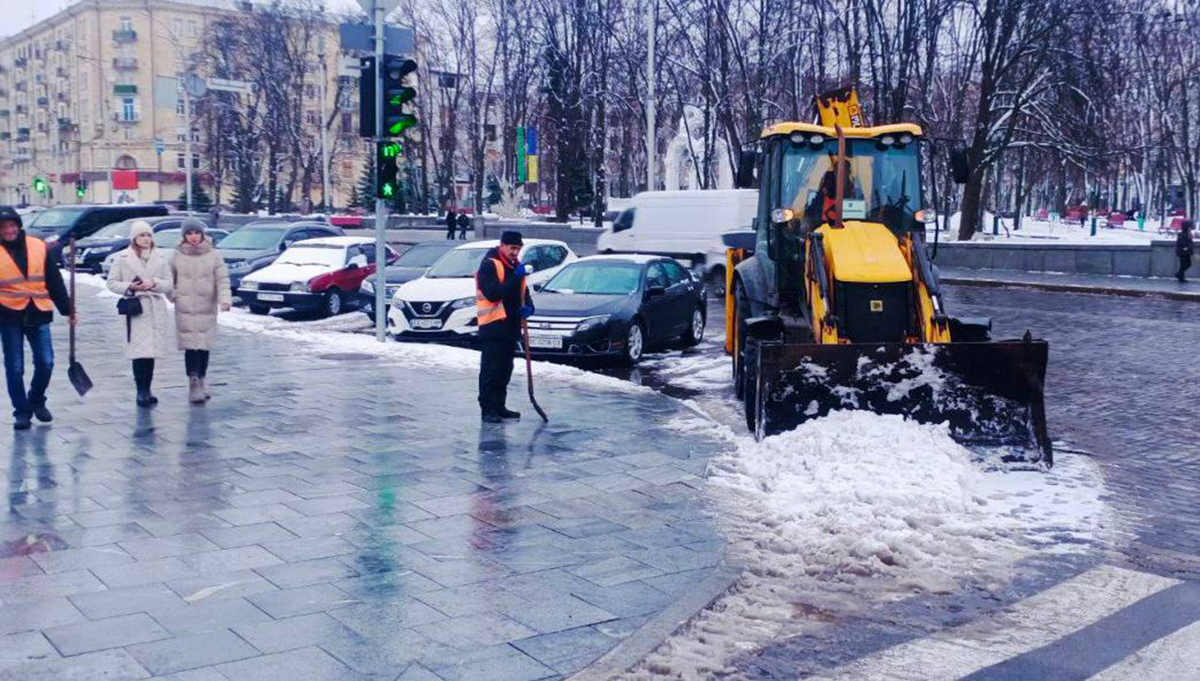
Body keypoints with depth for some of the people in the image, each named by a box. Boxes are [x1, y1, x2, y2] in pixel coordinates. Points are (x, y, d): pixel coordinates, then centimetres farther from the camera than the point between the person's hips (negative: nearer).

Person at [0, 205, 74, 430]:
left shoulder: (38, 247, 5)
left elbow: (54, 281, 9)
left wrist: (67, 309, 7)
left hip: (38, 314, 2)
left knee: (45, 363, -1)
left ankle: (37, 401, 23)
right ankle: (21, 411, 14)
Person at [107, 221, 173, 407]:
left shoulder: (160, 258, 10)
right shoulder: (123, 258, 3)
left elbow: (169, 283, 8)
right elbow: (112, 283, 4)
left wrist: (154, 283, -11)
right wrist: (130, 287, -12)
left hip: (156, 309, 3)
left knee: (151, 350, 5)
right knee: (139, 350, -12)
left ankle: (146, 390, 15)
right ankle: (142, 391, -6)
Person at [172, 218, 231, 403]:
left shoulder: (214, 255, 2)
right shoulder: (178, 256, 3)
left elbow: (222, 280, -4)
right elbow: (170, 280, 14)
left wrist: (224, 299, -18)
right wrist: (173, 295, -1)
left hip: (207, 309, 1)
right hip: (185, 310, -1)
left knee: (204, 347, 7)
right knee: (191, 347, -8)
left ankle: (201, 382, 22)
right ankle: (193, 384, -7)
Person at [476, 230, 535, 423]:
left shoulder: (515, 266, 16)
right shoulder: (489, 265, -10)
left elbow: (523, 292, 21)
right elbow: (493, 294, -22)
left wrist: (528, 306, -1)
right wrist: (517, 276, -25)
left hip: (511, 326, 8)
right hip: (493, 326, -8)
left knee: (505, 369, 13)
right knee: (490, 369, -6)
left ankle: (499, 406, 22)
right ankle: (488, 409, -3)